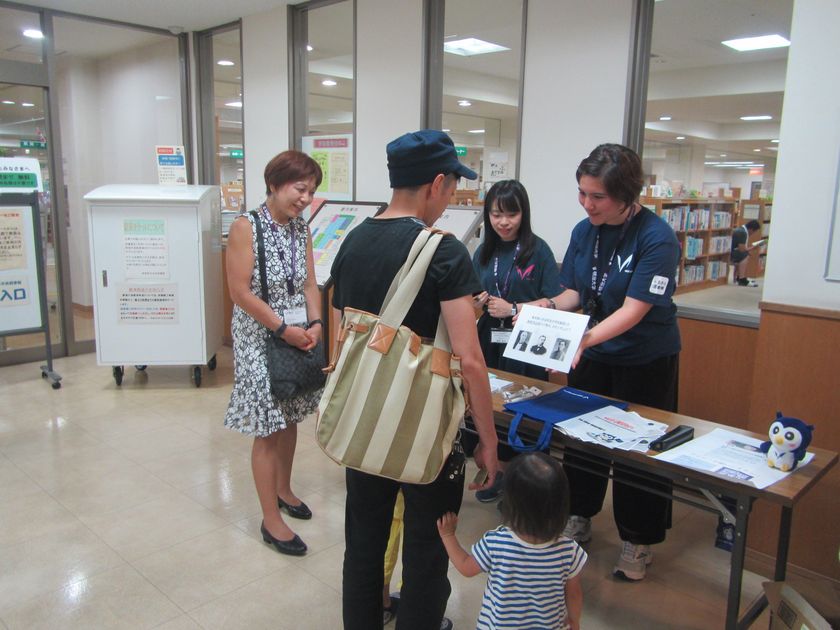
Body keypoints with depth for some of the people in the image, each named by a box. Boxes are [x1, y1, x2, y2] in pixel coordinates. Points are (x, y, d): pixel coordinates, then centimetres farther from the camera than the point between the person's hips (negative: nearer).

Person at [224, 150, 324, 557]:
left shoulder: (301, 229, 6)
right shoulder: (246, 227, -14)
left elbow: (309, 283, 7)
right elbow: (240, 292, -18)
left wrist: (314, 324, -9)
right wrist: (283, 329, -18)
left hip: (298, 336, 6)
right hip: (260, 339, -6)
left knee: (290, 419, 18)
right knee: (267, 429, 0)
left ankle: (283, 490, 39)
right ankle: (271, 520, 12)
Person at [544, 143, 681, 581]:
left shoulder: (657, 238, -22)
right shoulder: (584, 231, -4)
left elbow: (634, 310, -28)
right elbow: (574, 293, 2)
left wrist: (583, 339, -42)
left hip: (645, 361, -5)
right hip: (591, 354, 6)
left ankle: (637, 541, 26)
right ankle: (579, 519, 37)